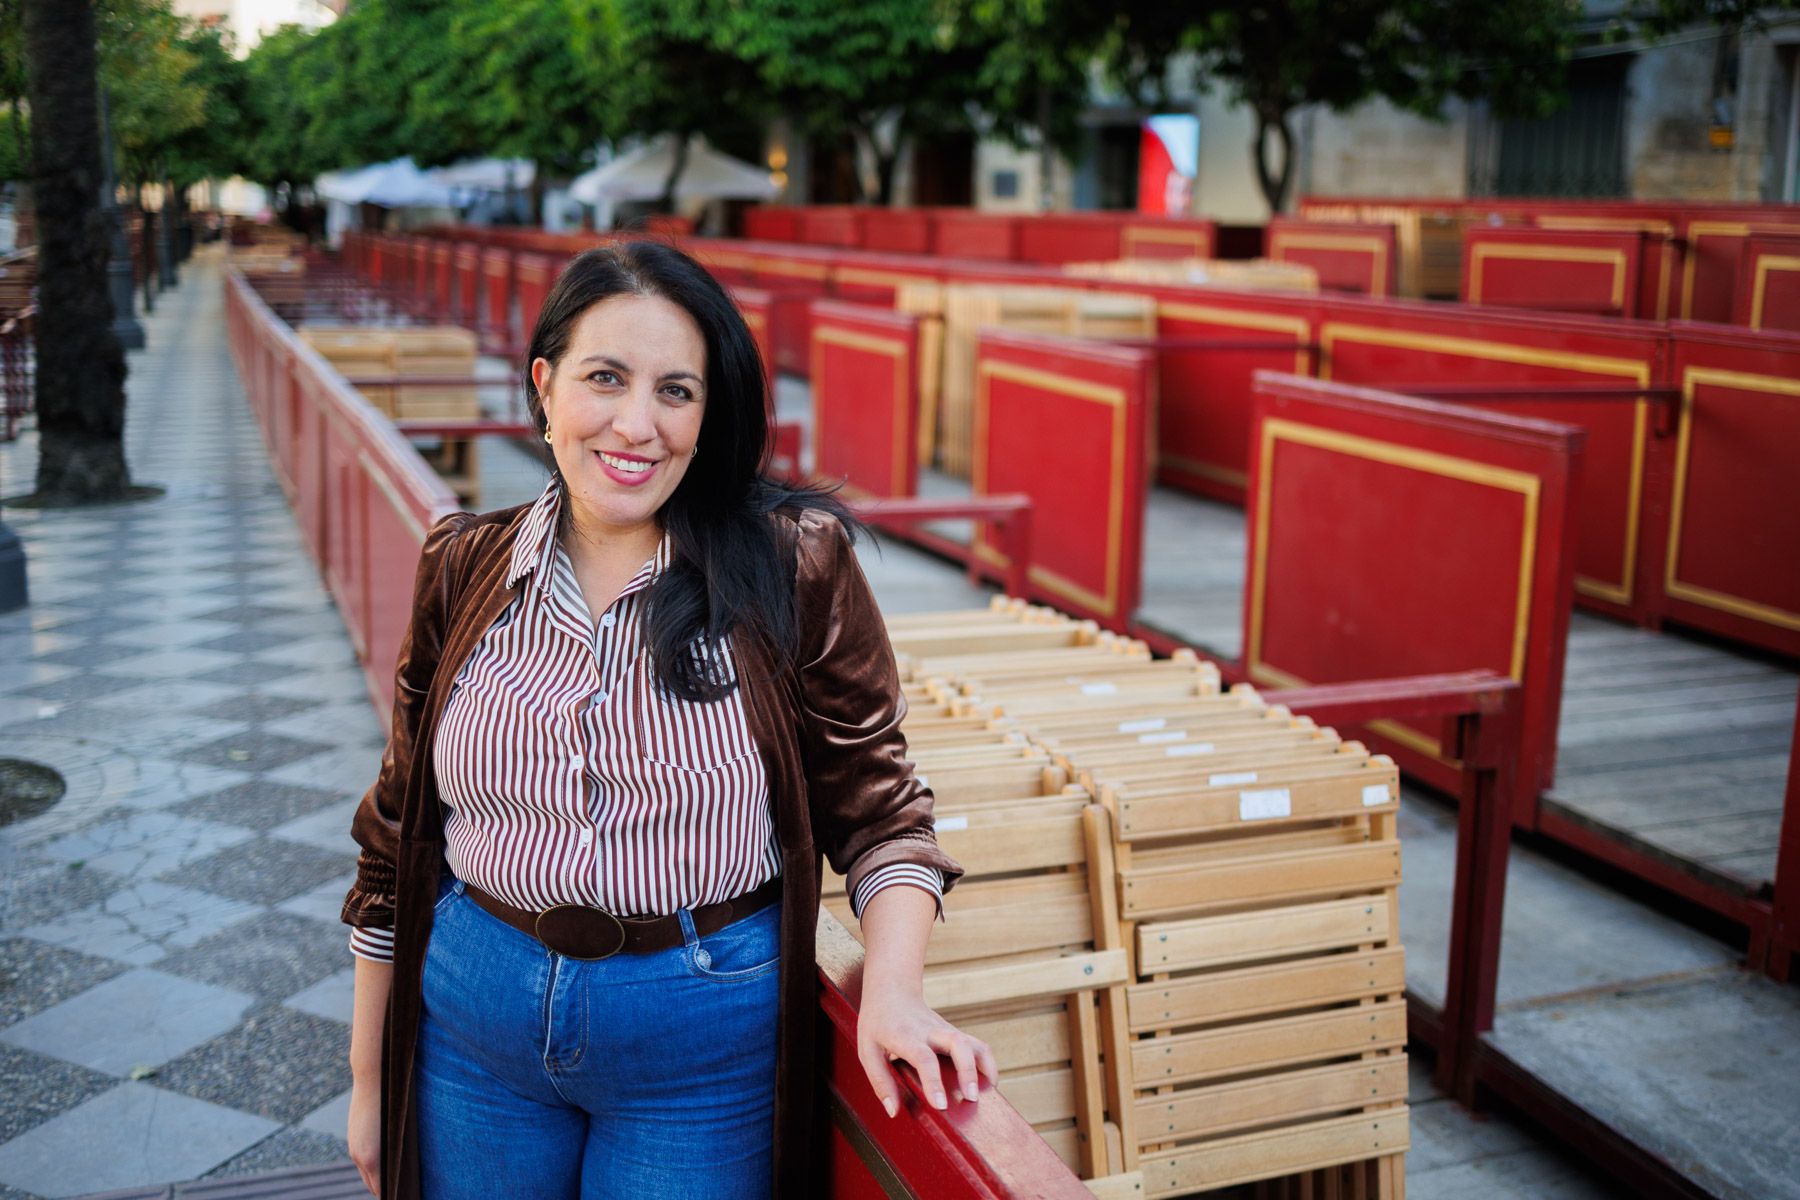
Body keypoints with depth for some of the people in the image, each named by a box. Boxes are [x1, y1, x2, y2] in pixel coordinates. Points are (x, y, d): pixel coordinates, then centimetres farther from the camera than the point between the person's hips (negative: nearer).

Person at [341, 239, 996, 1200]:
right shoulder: (464, 573, -2)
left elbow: (874, 806, -4)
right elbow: (400, 830, 5)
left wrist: (893, 989, -21)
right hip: (473, 1028, 3)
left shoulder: (794, 566, -11)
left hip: (707, 1040, -2)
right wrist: (369, 1075, 9)